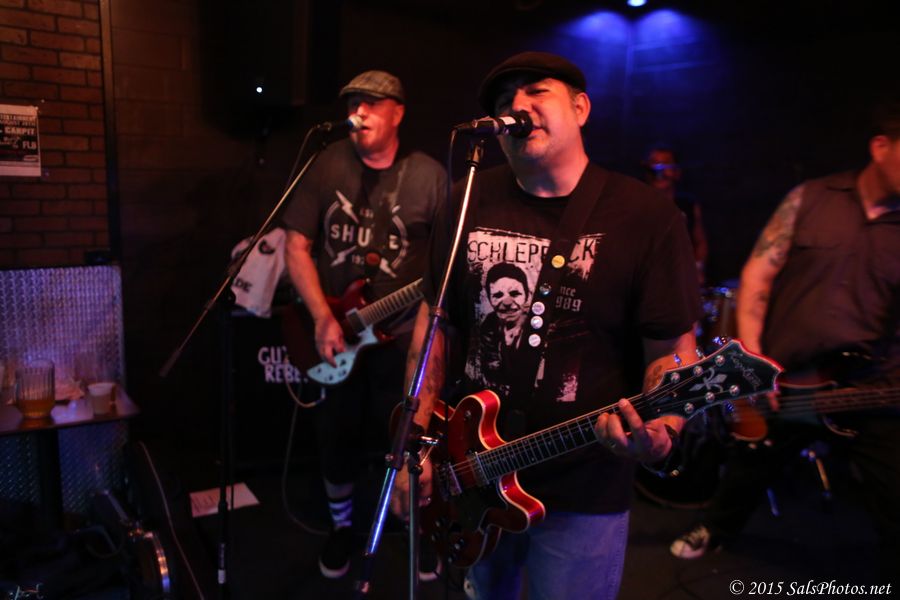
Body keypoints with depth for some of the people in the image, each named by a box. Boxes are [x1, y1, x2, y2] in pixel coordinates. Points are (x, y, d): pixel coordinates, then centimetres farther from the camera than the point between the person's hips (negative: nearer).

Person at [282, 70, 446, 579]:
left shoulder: (429, 175, -3)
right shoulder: (326, 165, 0)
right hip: (333, 330, 2)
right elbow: (297, 248, -1)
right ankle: (342, 525, 38)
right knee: (337, 437, 12)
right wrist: (323, 318, -11)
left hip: (403, 332, -1)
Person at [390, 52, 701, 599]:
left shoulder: (646, 216, -11)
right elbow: (435, 320, 3)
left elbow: (672, 348, -8)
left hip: (582, 494, -3)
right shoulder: (468, 203, 0)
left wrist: (661, 428, -29)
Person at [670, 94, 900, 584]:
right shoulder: (810, 199, -3)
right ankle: (715, 530, 50)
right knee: (749, 470, 21)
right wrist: (751, 355, -9)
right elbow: (758, 275, -3)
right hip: (783, 380, 1)